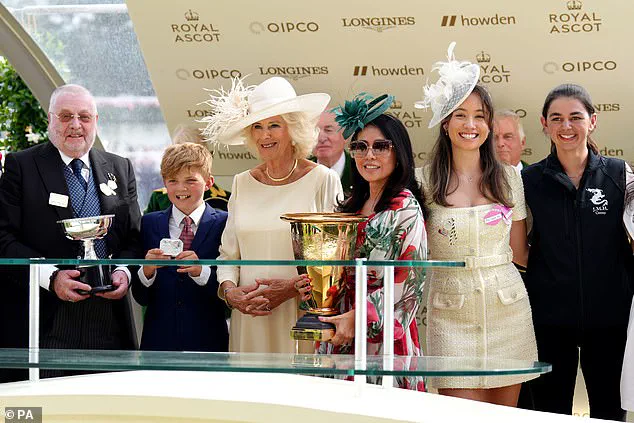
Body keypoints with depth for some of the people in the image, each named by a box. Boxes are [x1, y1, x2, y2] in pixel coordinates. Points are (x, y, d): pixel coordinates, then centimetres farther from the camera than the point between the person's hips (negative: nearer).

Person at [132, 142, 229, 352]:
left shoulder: (224, 224, -2)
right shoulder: (149, 224, 5)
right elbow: (140, 298, 3)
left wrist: (201, 272, -22)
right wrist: (147, 271, -16)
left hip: (208, 342, -1)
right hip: (159, 341, 2)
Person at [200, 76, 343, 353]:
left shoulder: (323, 180, -1)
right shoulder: (242, 184, 11)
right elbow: (228, 255, 15)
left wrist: (292, 288, -14)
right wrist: (230, 291, -4)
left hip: (301, 320, -3)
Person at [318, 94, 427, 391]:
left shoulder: (405, 208, -8)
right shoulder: (352, 205, 15)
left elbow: (410, 281, -14)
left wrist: (357, 317, -17)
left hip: (383, 337, -7)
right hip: (341, 335, 7)